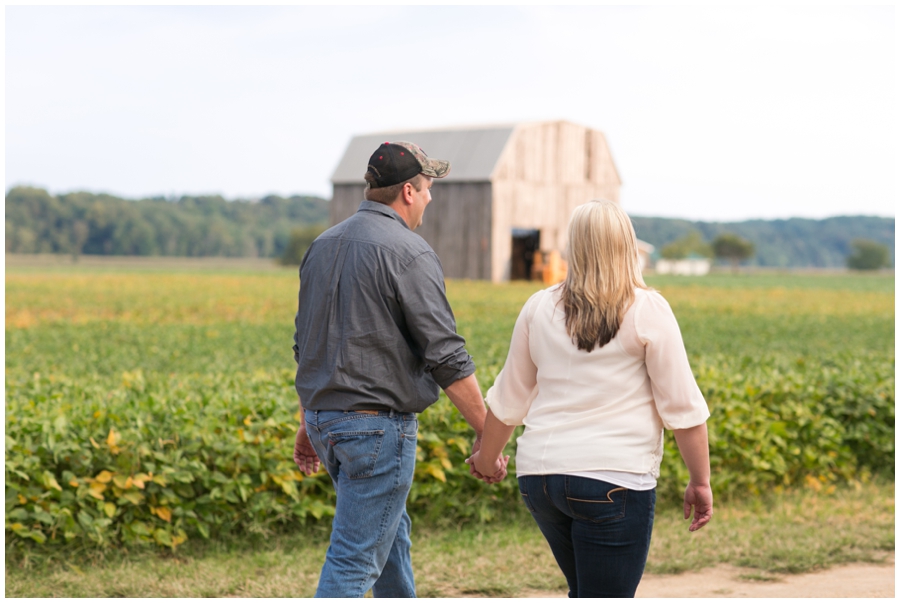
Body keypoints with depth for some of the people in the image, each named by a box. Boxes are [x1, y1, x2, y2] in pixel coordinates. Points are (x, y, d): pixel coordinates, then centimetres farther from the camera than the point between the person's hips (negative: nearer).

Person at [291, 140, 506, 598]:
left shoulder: (322, 246, 10)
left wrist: (308, 423, 25)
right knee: (355, 559, -4)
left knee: (390, 531, 25)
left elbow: (305, 345, 16)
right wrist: (488, 434, -10)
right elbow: (446, 357, -16)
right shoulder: (408, 253, -14)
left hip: (324, 418, 9)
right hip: (376, 424, -8)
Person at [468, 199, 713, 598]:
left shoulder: (539, 308, 8)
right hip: (613, 478, -5)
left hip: (539, 474, 5)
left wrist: (487, 457, 28)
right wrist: (700, 482, 3)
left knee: (585, 593, 22)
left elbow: (509, 400, 14)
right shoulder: (647, 311, -4)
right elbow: (682, 407, -4)